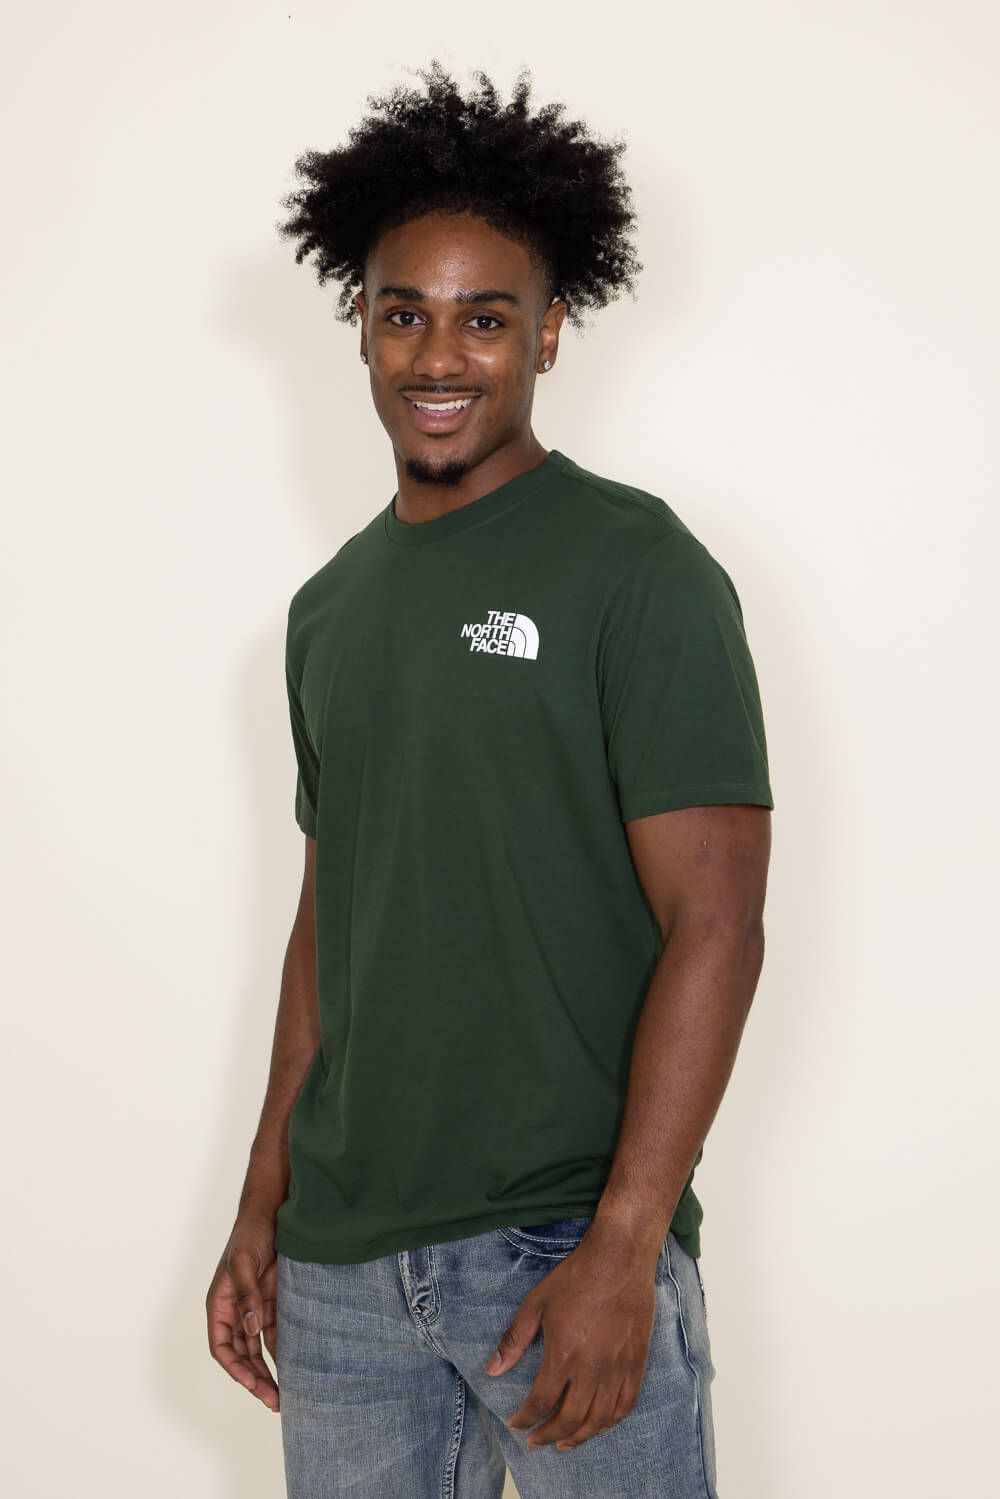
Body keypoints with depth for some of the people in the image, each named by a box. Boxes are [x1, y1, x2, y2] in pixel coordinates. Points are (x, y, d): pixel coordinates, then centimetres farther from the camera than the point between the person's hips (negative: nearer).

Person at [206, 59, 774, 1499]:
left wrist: (624, 1250, -19)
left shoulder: (639, 570, -8)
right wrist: (263, 1207, 13)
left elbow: (715, 924, -13)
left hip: (568, 1249, -5)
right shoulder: (330, 606, 11)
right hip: (341, 1266, 6)